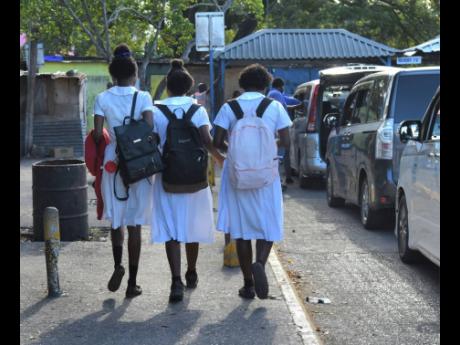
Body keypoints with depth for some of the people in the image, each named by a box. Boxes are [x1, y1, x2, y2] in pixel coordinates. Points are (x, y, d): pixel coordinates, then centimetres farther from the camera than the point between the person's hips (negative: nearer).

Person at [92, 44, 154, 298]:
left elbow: (97, 134, -7)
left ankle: (118, 265, -6)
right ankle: (132, 282, 8)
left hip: (113, 162, 1)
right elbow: (150, 129, -16)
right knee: (134, 224, 6)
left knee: (116, 218, 17)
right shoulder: (143, 98, -4)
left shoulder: (103, 99, -1)